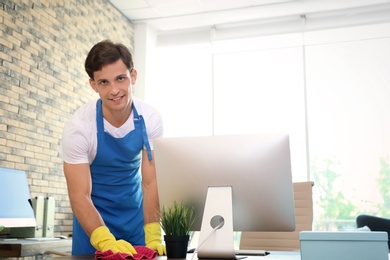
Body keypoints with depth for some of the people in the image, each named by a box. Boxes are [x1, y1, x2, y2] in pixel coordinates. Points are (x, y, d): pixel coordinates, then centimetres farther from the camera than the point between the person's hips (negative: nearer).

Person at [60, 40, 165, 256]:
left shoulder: (150, 119, -18)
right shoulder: (78, 127, -24)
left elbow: (151, 182, -15)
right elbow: (79, 196, -24)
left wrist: (153, 237, -24)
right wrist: (105, 240, -38)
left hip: (136, 212, 2)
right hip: (94, 215, -2)